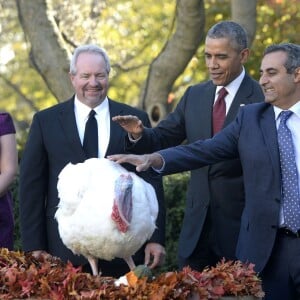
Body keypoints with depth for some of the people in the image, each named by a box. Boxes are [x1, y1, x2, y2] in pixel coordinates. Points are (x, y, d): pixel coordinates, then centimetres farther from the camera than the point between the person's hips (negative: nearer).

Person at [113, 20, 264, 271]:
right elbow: (164, 138, 10)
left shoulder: (263, 99, -9)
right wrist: (139, 134, -12)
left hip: (241, 223, -5)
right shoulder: (195, 96, 10)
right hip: (198, 222, 5)